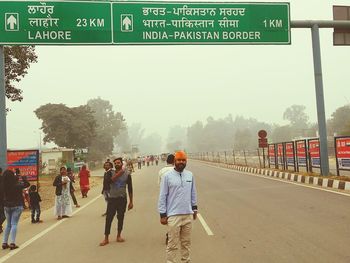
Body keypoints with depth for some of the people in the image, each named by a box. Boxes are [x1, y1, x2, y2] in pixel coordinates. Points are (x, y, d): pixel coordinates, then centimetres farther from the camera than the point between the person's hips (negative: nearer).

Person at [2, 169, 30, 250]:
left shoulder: (4, 186, -6)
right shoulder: (17, 185, -18)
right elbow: (27, 184, -4)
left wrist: (17, 179, 14)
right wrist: (24, 178, 10)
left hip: (6, 206, 5)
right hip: (17, 206, -4)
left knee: (8, 225, 17)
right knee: (14, 224, -1)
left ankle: (4, 243, 16)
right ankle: (12, 243, -6)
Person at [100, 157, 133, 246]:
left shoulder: (127, 174, -1)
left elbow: (130, 188, 3)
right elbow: (110, 180, -23)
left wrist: (131, 201, 2)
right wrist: (118, 173, -22)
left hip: (122, 199, 0)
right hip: (112, 199, 0)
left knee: (120, 218, 9)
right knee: (109, 218, -1)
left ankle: (119, 236, 25)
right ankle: (106, 238, 6)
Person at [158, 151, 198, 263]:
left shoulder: (190, 175, 5)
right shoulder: (167, 176, -7)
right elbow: (162, 196, -6)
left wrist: (194, 208, 15)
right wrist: (163, 214, -7)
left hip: (188, 215, 4)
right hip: (173, 215, -4)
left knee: (186, 242, 16)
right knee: (172, 244, 2)